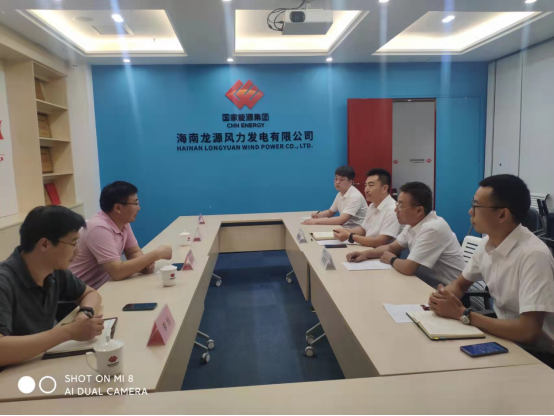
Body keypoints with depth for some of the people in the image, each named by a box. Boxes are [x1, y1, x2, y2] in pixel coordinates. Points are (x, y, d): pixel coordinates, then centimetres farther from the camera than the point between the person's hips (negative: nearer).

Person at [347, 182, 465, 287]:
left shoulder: (432, 229, -27)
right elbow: (392, 247, 13)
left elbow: (407, 268, -30)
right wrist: (365, 254, -2)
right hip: (429, 282, 7)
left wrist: (391, 260, -9)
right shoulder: (413, 223, 1)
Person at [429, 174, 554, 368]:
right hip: (504, 338, 6)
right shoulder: (488, 243, -4)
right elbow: (460, 285, 10)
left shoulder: (533, 255, -27)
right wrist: (442, 298, -13)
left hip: (536, 353, -6)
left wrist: (462, 314, -23)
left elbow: (528, 331, -31)